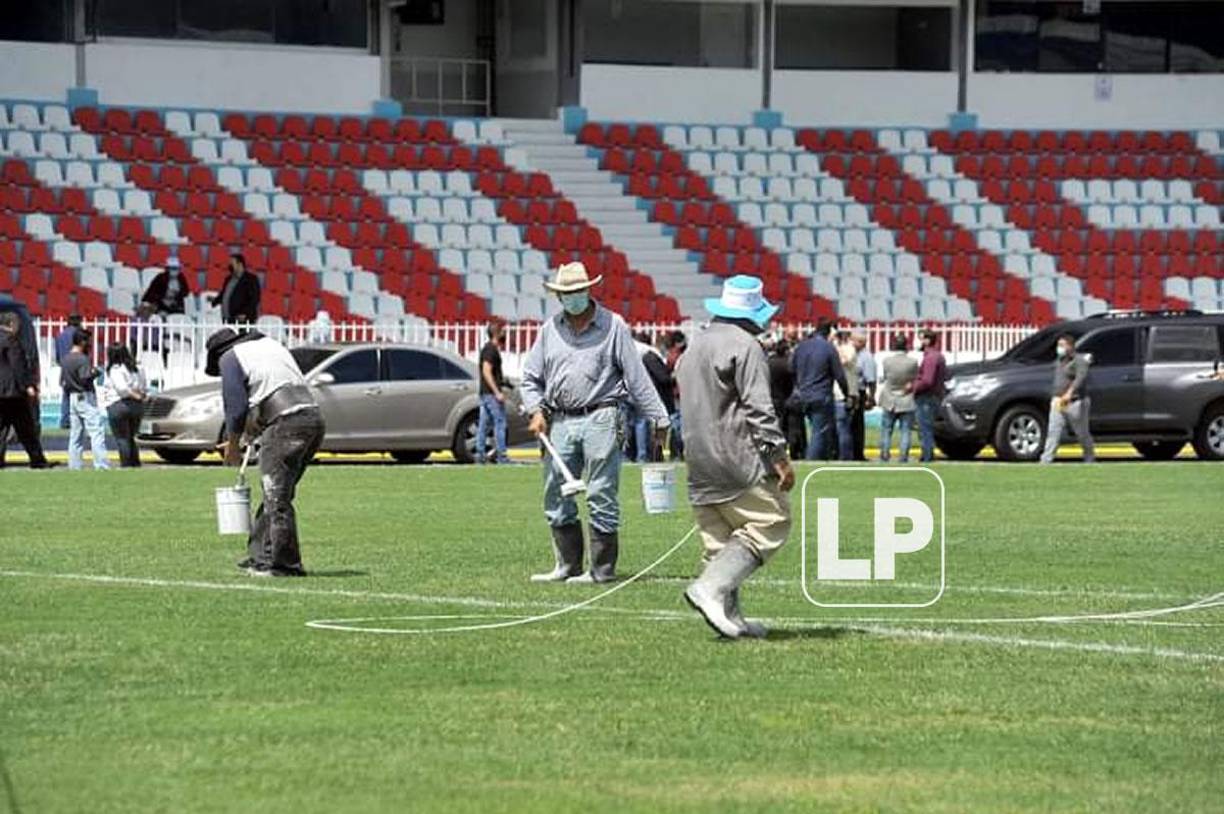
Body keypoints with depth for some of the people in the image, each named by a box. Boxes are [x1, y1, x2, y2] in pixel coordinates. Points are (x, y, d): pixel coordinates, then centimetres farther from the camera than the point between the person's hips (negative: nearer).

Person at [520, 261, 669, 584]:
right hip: (560, 421, 4)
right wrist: (536, 410, 0)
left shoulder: (613, 326, 2)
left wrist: (658, 418, -2)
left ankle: (602, 569, 0)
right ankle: (568, 566, 15)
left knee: (602, 496, -4)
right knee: (557, 498, 6)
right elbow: (531, 377, 17)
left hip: (601, 418, -4)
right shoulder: (549, 330, 13)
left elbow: (637, 376, 1)